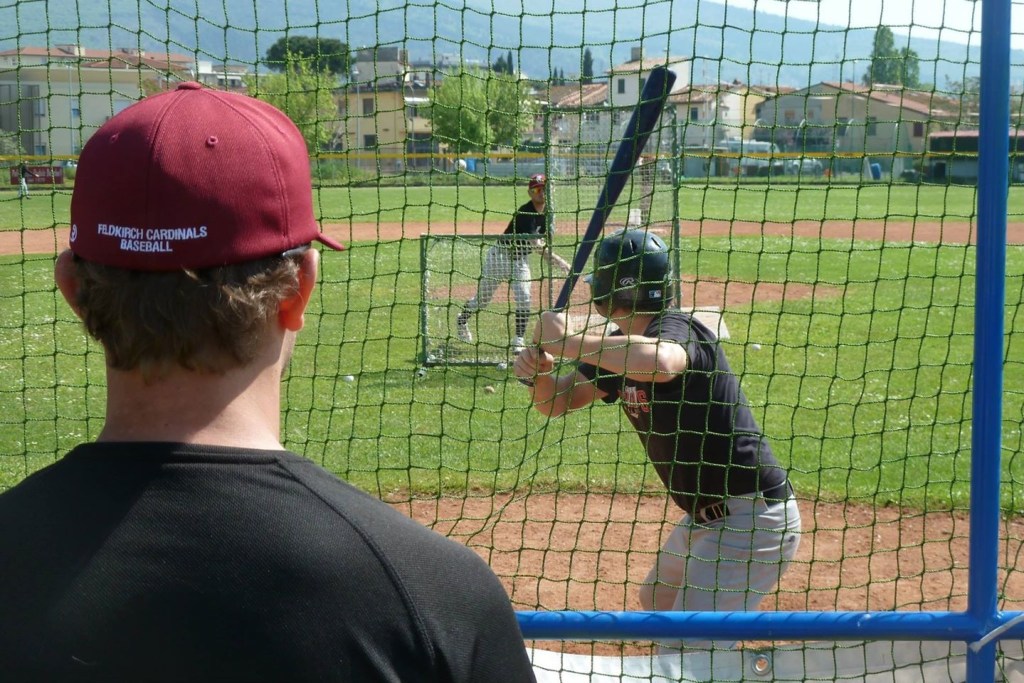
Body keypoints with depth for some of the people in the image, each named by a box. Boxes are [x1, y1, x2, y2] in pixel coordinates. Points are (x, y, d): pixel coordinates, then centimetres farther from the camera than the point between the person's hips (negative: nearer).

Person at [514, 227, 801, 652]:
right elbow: (558, 401, 11)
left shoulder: (676, 328, -21)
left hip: (753, 520, -11)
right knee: (656, 601, 31)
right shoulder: (620, 348, 7)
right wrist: (539, 373, -12)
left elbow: (661, 363, -46)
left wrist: (568, 342, -36)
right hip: (705, 516, 11)